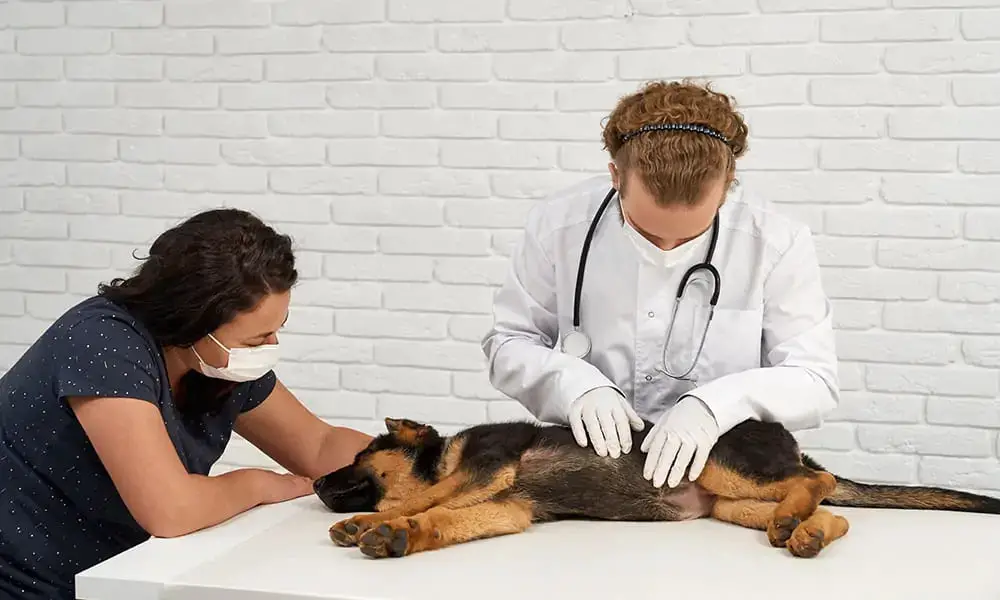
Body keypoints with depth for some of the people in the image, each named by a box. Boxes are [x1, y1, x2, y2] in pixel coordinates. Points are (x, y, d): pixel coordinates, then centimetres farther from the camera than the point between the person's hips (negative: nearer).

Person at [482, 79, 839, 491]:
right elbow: (508, 342, 3)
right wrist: (576, 385, -17)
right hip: (585, 460, 1)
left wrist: (715, 405, -25)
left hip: (721, 471, -1)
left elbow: (815, 380, -7)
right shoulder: (558, 225, -8)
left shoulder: (777, 244, -10)